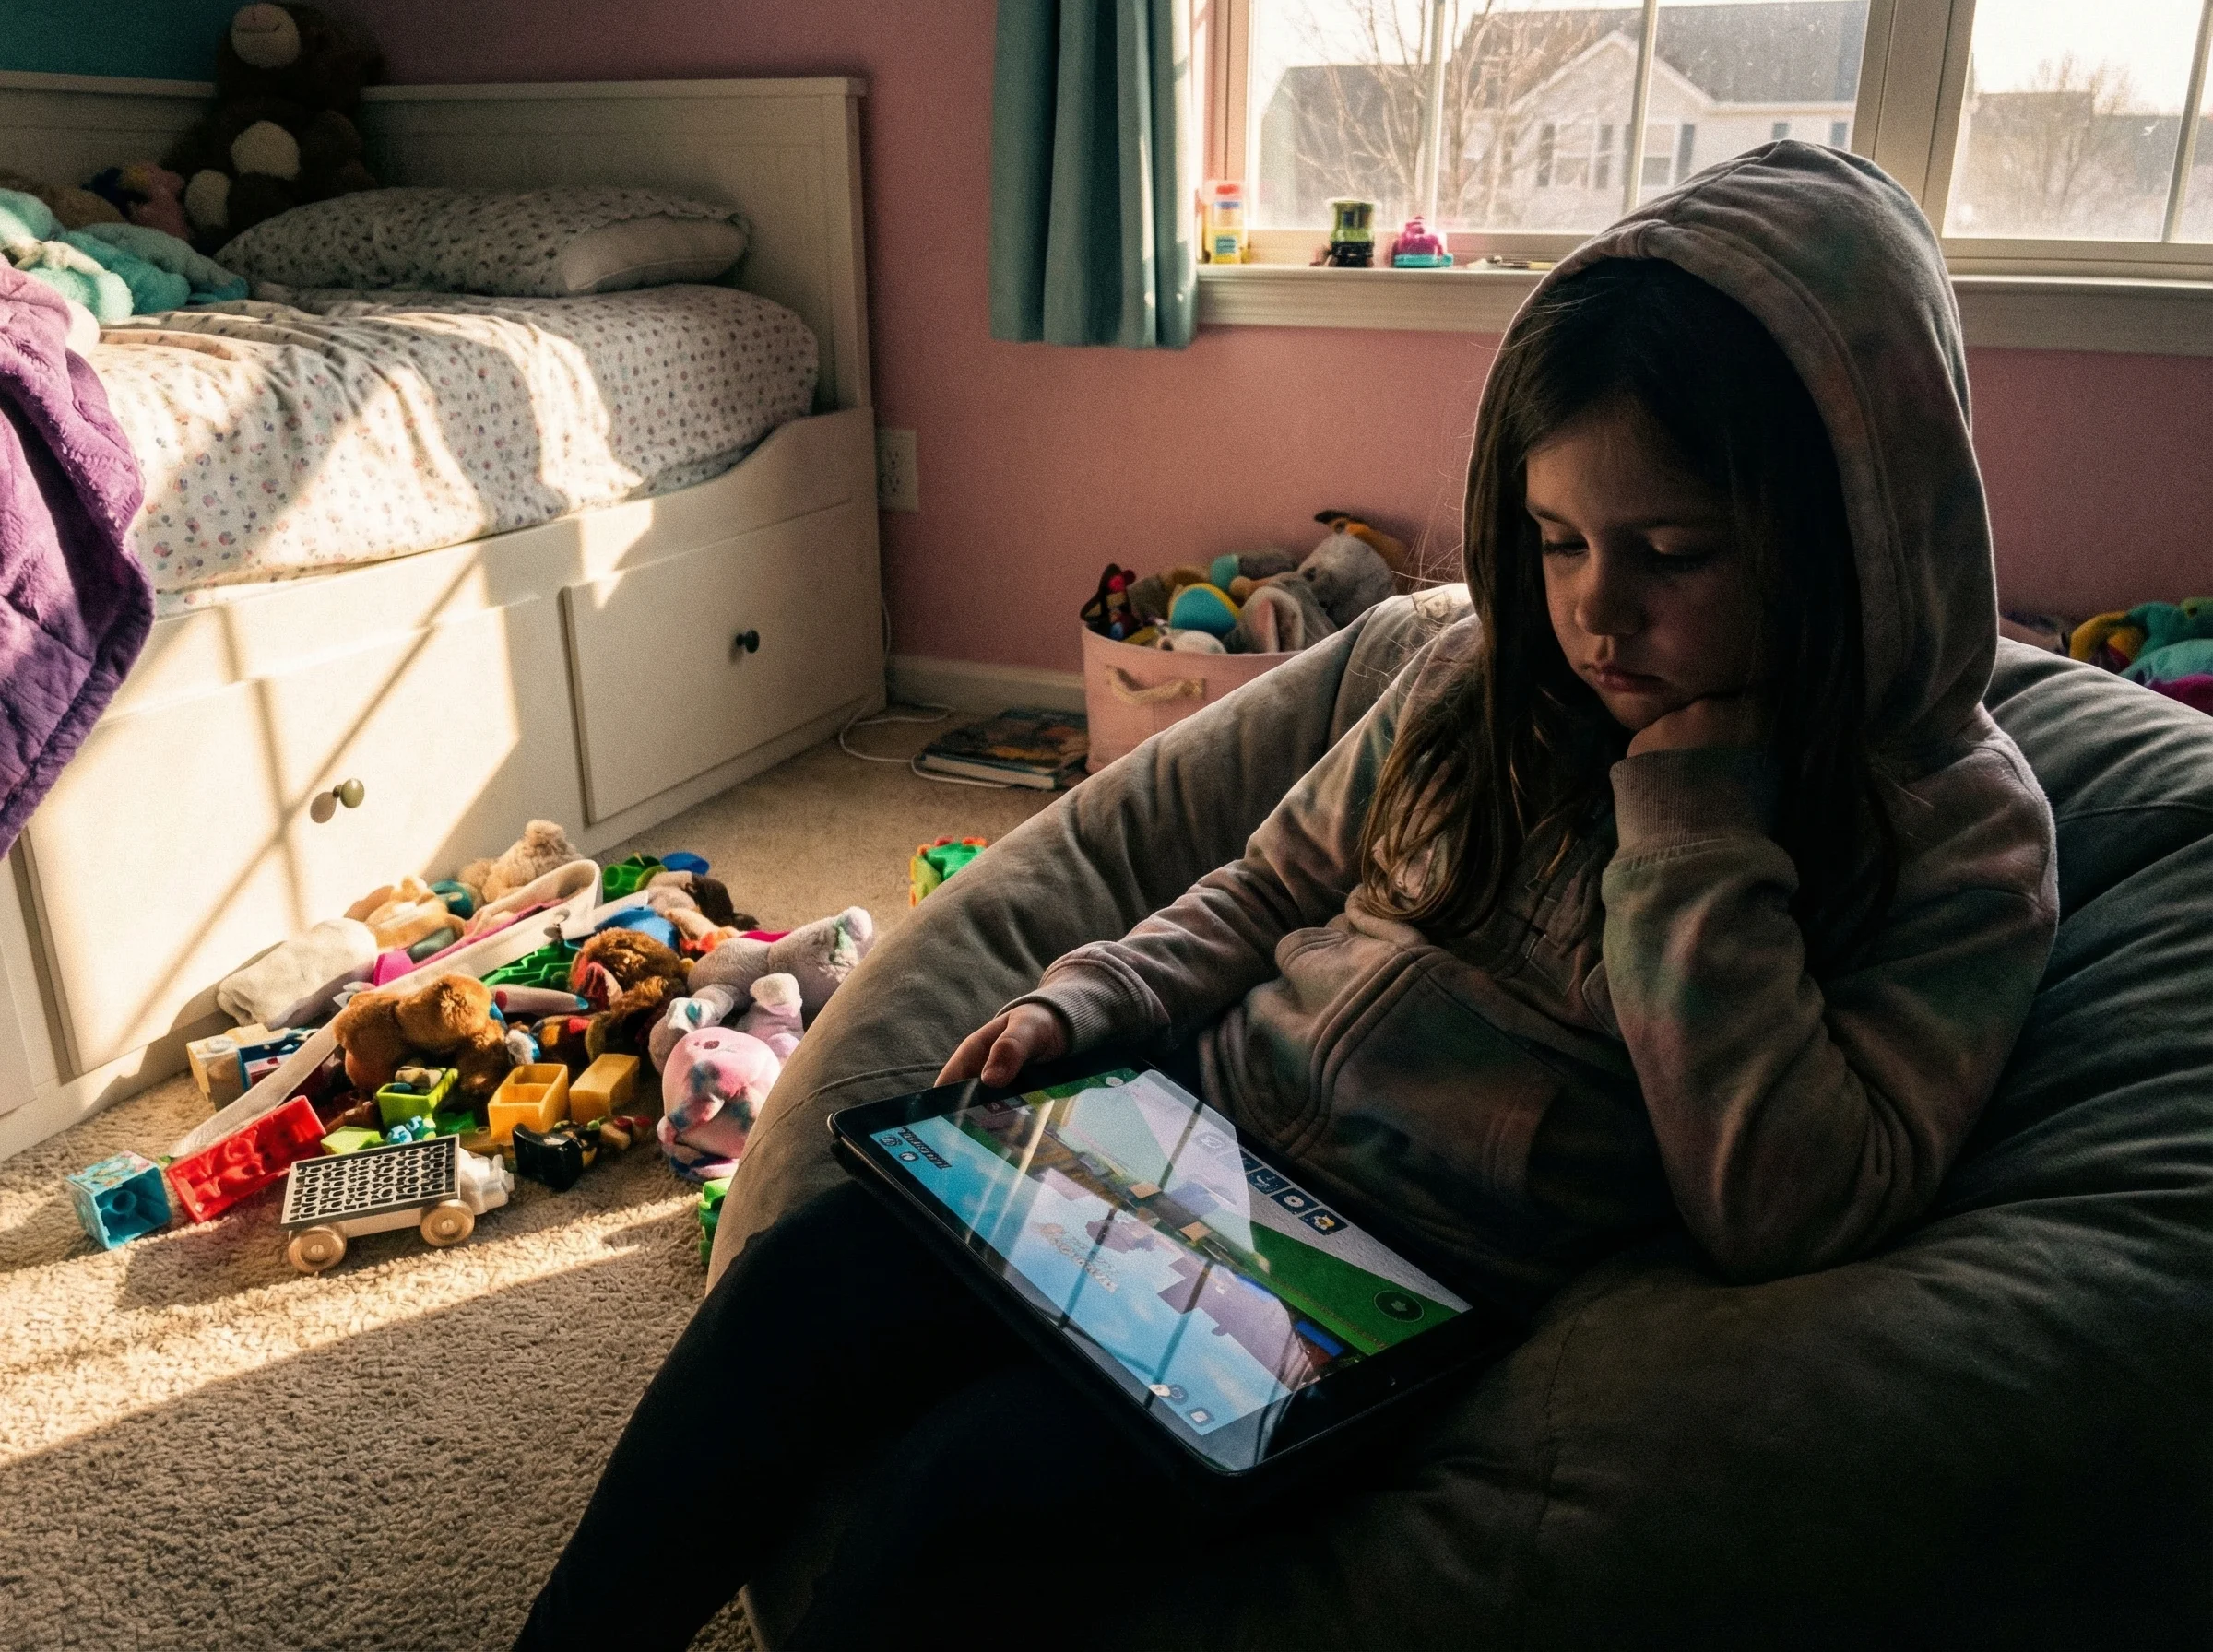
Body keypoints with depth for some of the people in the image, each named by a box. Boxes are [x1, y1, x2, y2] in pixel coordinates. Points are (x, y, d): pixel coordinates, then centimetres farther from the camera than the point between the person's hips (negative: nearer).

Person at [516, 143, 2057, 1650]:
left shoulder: (1960, 830, -7)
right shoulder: (1490, 673, 5)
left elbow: (1793, 1209, -19)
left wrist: (1695, 799, -19)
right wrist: (1084, 1002, -2)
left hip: (1424, 1290, -4)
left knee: (964, 1469, -24)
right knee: (800, 1282, -14)